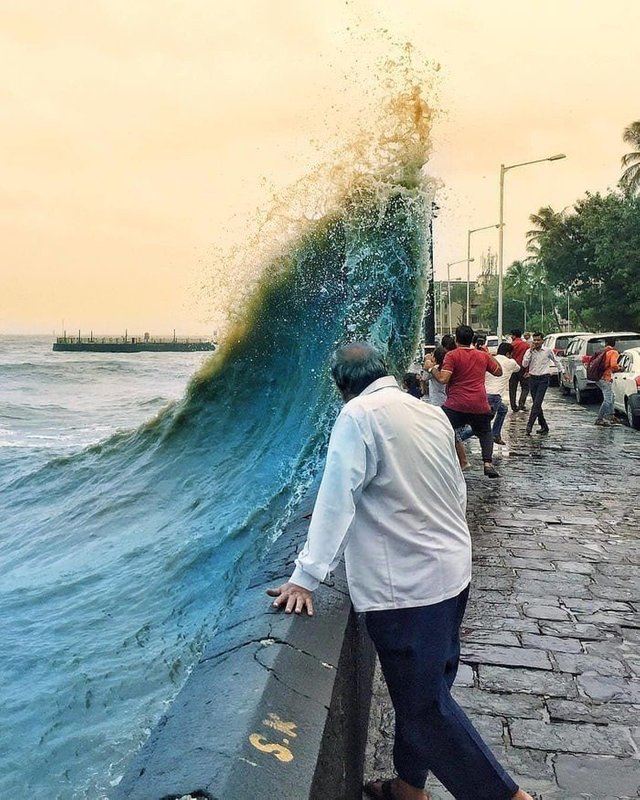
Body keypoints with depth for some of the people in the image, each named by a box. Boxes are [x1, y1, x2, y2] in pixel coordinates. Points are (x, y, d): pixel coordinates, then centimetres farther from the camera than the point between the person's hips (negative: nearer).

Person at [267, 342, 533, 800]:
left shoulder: (359, 414, -14)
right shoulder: (432, 413, 6)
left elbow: (336, 501, -20)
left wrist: (306, 577, -18)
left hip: (407, 585, -8)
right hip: (452, 569, 9)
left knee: (424, 703, 5)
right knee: (426, 689, 20)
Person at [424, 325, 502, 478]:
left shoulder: (452, 355, -5)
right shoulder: (483, 355, 10)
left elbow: (443, 379, -14)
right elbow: (499, 371, 24)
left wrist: (431, 368, 1)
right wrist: (490, 356, 35)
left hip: (456, 405, -4)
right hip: (480, 406, 4)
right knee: (485, 432, 26)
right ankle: (488, 463, 10)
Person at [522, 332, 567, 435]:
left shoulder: (548, 351, -1)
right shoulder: (529, 351, 2)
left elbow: (556, 361, 15)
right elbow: (524, 364, -10)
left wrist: (563, 371, 18)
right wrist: (531, 350, -12)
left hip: (543, 379, -3)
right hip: (532, 378, 3)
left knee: (537, 404, -13)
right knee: (536, 404, 7)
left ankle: (529, 426, -16)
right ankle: (544, 426, 19)